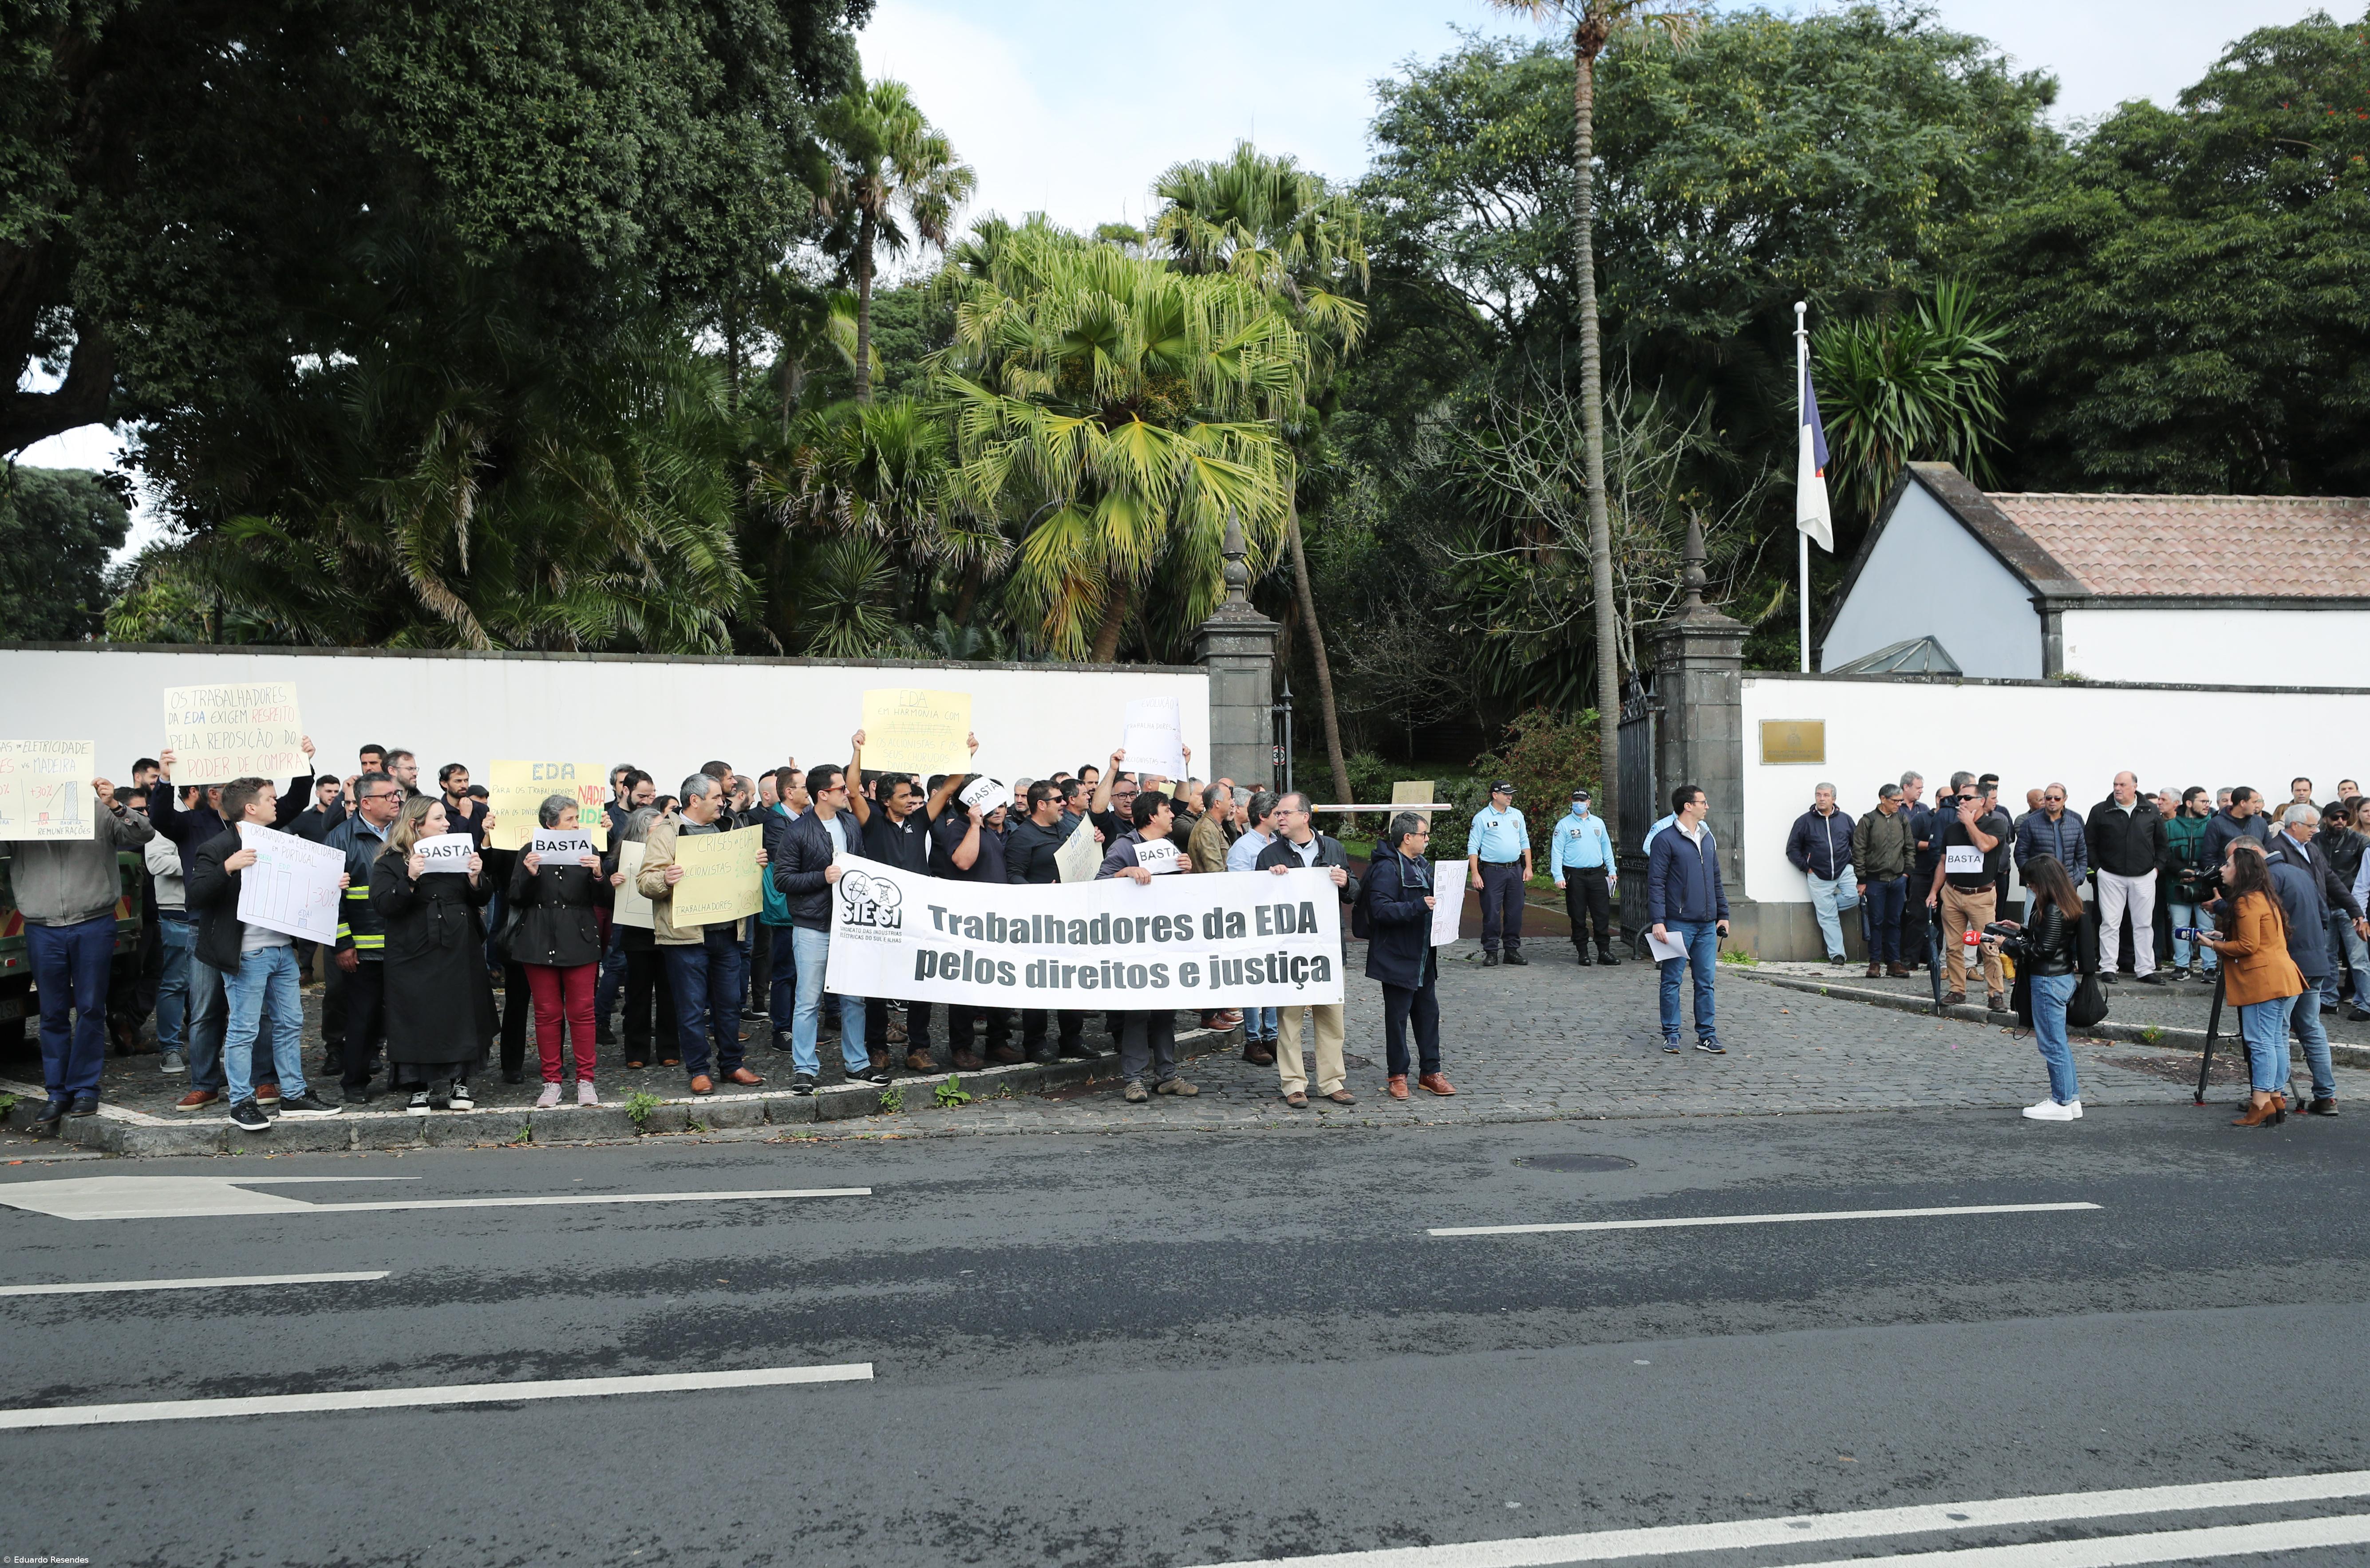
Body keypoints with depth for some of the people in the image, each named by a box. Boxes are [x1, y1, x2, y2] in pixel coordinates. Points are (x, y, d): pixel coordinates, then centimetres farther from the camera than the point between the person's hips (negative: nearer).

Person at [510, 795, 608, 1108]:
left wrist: (598, 875, -16)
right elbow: (516, 900, 2)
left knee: (582, 1011, 0)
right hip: (540, 941, 0)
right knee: (547, 1012, 4)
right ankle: (551, 1083, 12)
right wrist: (529, 875, -16)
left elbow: (603, 900, 2)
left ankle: (585, 1081, 7)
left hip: (579, 941, 0)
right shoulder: (530, 853, 4)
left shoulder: (587, 852, 7)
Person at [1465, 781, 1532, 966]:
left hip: (1516, 870, 5)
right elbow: (1473, 847, -4)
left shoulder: (1517, 815, 13)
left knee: (1515, 913, 7)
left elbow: (1525, 843, 18)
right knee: (1491, 914, -4)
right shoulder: (1482, 818, -2)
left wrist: (1528, 867, 10)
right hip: (1492, 872, -5)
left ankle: (1513, 950, 15)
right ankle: (1491, 952, 4)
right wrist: (1475, 873, -12)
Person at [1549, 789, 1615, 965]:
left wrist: (1611, 870, 15)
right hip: (1575, 876, -3)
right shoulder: (1564, 825, 0)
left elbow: (1606, 847, 21)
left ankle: (1604, 951, 6)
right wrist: (1558, 876, -11)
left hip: (1597, 874, 3)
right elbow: (1556, 852, -3)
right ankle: (1583, 953, 9)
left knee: (1603, 914, 0)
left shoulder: (1598, 823, 13)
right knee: (1578, 917, 2)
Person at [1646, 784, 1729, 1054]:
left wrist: (1723, 914, 19)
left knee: (1706, 981, 8)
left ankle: (1707, 1036, 14)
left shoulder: (1708, 839, 15)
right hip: (1678, 924, -6)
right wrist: (1658, 921, -16)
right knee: (1672, 981, 1)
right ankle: (1671, 1035, 10)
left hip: (1707, 925, 6)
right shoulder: (1665, 840, -7)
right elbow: (1655, 883, -10)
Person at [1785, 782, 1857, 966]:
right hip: (1818, 877, -2)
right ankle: (1836, 954, 3)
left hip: (1844, 870, 2)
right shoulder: (1804, 821, 2)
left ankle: (1821, 905, 5)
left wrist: (1856, 867, 5)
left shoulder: (1845, 820, 8)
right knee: (1828, 917, -3)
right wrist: (1806, 867, -3)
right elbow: (1792, 849, 5)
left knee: (1854, 896, -23)